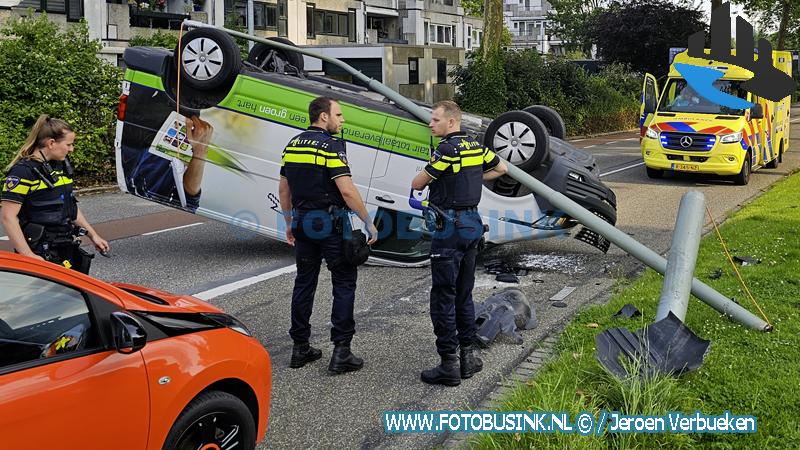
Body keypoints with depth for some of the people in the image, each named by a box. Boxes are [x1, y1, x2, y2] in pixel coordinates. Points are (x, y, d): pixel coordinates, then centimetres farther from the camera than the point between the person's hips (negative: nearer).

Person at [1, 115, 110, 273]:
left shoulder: (61, 165, 13)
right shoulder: (24, 172, -13)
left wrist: (93, 236, 20)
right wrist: (28, 255, -23)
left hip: (66, 248, 8)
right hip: (40, 255, -8)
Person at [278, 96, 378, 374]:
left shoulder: (292, 145, 9)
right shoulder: (331, 145, -13)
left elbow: (283, 189, 14)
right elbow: (346, 190, -20)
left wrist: (289, 223, 23)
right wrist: (368, 223, -14)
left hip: (303, 222, 7)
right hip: (330, 223, -7)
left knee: (304, 283, 13)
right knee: (344, 283, 1)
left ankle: (300, 348, 18)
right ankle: (341, 352, -2)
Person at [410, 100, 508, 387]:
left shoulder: (447, 149, -16)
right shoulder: (476, 147, 9)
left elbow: (417, 184, -10)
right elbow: (501, 168, 26)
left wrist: (429, 177, 11)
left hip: (449, 228, -8)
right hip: (472, 225, 8)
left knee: (443, 296, -3)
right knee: (464, 295, 15)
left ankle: (449, 364, 0)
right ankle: (468, 356, 20)